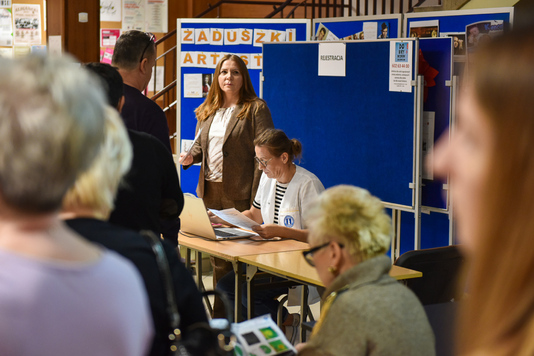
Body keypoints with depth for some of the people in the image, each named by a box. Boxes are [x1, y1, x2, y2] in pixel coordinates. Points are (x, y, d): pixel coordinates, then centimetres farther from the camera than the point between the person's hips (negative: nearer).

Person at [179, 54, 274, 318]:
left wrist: (257, 200, -17)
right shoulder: (206, 111, 15)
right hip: (210, 191, 6)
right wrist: (190, 156, 1)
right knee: (217, 256, 11)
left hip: (239, 193, -6)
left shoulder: (256, 109, -4)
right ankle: (220, 314, 20)